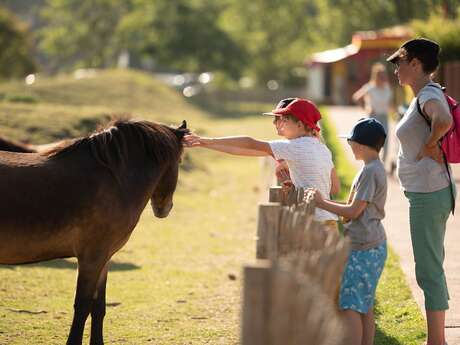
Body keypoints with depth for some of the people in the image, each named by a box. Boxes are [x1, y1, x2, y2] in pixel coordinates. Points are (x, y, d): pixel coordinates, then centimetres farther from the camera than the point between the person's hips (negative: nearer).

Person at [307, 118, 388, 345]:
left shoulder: (370, 171, -16)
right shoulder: (376, 169, 15)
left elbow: (354, 211, -17)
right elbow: (356, 208, 19)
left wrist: (322, 204, -9)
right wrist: (323, 201, 16)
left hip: (363, 248, -10)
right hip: (370, 247, 10)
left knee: (349, 305, -11)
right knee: (363, 306, 13)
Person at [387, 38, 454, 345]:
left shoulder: (428, 96, -18)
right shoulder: (428, 95, 13)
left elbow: (444, 121, -39)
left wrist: (429, 146, -22)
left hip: (428, 193, -11)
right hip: (431, 191, 11)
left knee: (428, 270, -6)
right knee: (432, 268, 17)